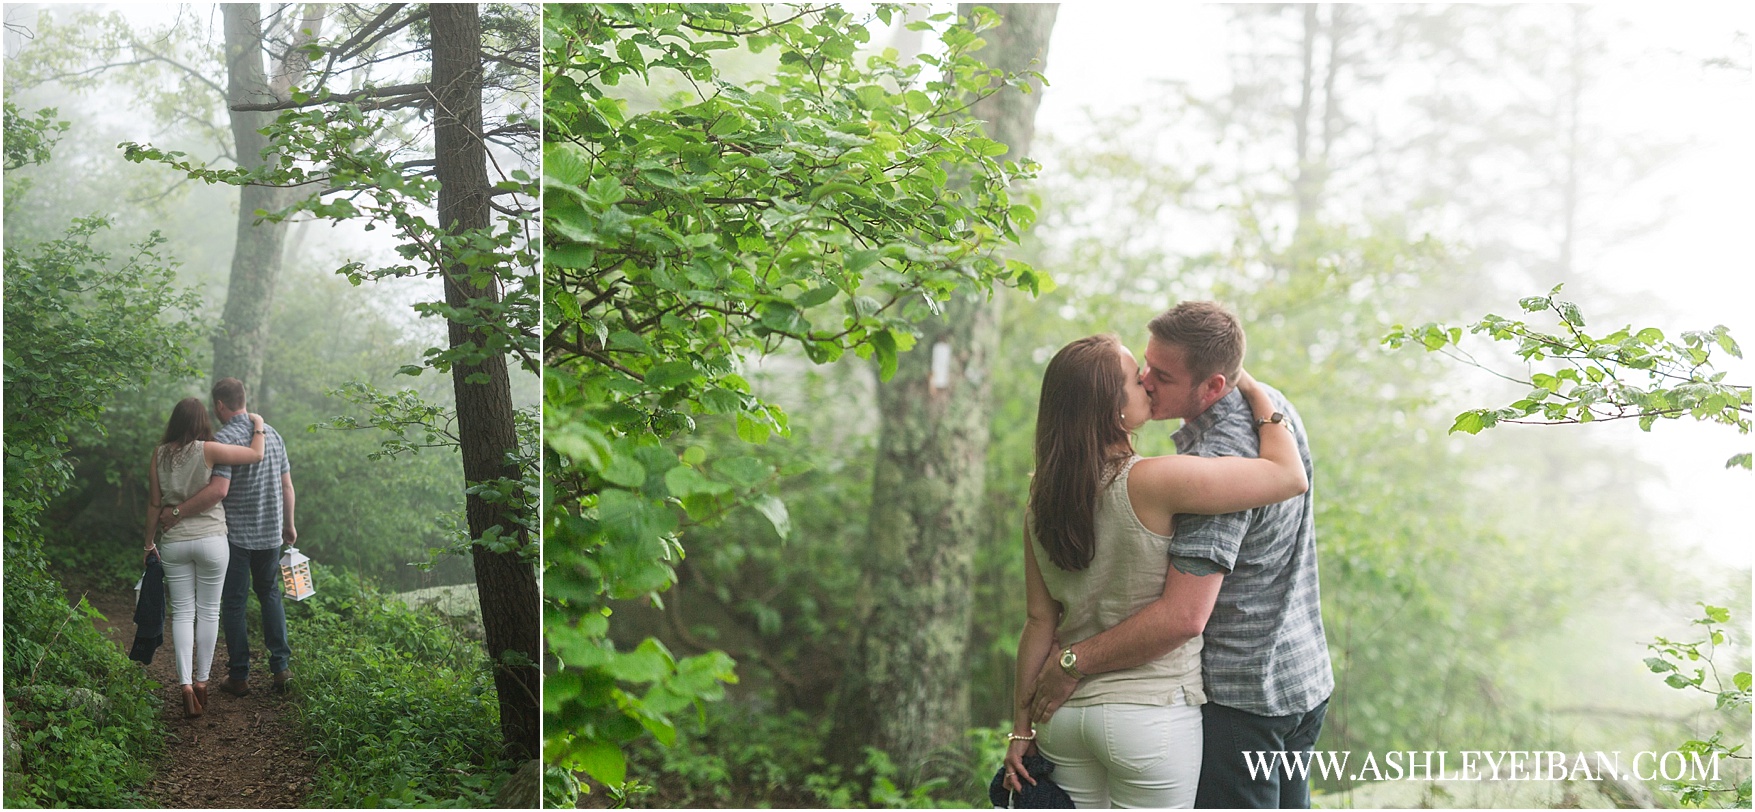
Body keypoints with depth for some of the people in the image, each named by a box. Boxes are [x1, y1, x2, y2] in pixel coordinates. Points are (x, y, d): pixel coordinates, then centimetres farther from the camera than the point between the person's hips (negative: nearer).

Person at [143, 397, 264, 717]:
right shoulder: (208, 450, -10)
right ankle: (201, 681, 14)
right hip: (211, 539, -2)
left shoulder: (160, 454, 1)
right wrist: (258, 426, 11)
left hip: (173, 543, 3)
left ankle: (185, 684, -4)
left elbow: (154, 503, 4)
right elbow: (256, 454, -7)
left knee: (182, 612, 6)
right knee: (208, 611, 9)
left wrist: (149, 542, 14)